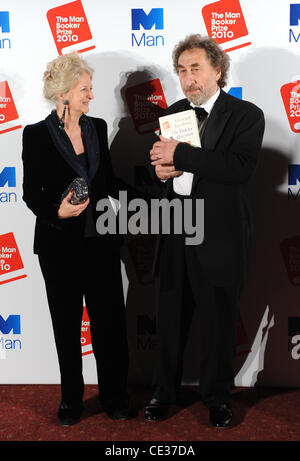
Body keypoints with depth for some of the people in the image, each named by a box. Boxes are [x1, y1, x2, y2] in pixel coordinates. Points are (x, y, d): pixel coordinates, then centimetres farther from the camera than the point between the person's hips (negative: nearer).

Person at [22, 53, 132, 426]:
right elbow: (31, 193, -4)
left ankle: (114, 395, 21)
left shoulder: (97, 128, 8)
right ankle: (71, 398, 25)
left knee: (110, 319, 5)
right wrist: (57, 212, -21)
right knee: (67, 323, 9)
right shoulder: (37, 134, -5)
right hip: (60, 244, -3)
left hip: (101, 241, 3)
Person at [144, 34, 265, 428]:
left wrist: (180, 154, -24)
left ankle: (217, 397, 31)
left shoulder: (246, 115, -7)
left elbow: (240, 167, -23)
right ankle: (165, 390, 34)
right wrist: (161, 169, -5)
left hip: (219, 237, -4)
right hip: (173, 232, 5)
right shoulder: (173, 112, 11)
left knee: (218, 321, 10)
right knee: (170, 317, 14)